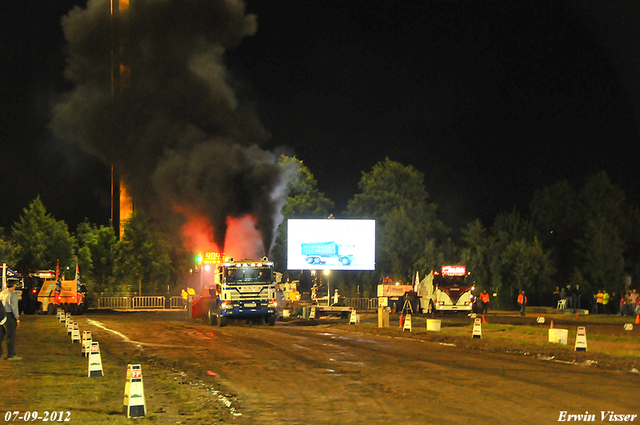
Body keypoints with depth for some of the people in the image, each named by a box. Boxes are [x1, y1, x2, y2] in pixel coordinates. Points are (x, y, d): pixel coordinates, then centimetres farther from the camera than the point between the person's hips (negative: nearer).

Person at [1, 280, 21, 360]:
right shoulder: (13, 294, -9)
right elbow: (14, 307, -14)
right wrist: (17, 319, -12)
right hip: (9, 316, -7)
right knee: (11, 336, -4)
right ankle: (11, 355, -4)